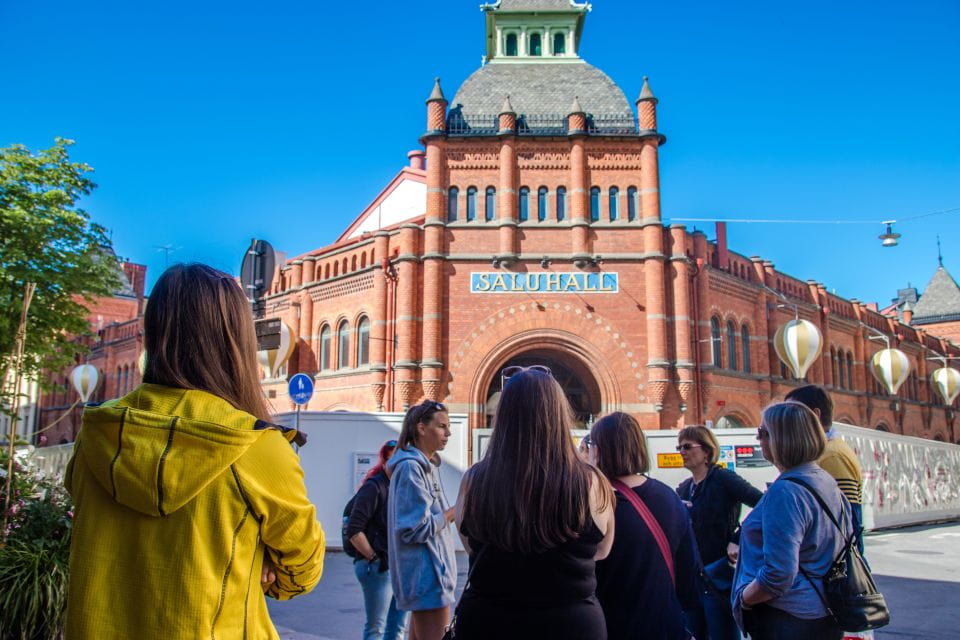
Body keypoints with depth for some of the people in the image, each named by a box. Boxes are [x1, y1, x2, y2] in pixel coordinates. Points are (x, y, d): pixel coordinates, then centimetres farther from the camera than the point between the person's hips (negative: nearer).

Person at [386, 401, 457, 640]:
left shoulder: (428, 465, 13)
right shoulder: (411, 467, -17)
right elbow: (416, 528, -21)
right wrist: (453, 513, -13)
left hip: (427, 573, 10)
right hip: (427, 575, -10)